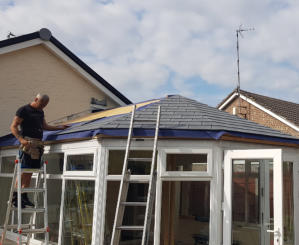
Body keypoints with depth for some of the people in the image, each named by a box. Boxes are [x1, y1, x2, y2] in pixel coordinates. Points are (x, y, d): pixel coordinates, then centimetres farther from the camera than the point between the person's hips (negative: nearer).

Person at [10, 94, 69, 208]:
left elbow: (45, 126, 33)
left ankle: (24, 197, 12)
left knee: (30, 172, 7)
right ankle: (15, 197, -5)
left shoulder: (40, 112, 22)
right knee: (24, 171, -11)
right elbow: (13, 127, -7)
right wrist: (21, 139, -22)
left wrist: (60, 127, 26)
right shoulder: (24, 110, -2)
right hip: (28, 143, -7)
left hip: (38, 144, 7)